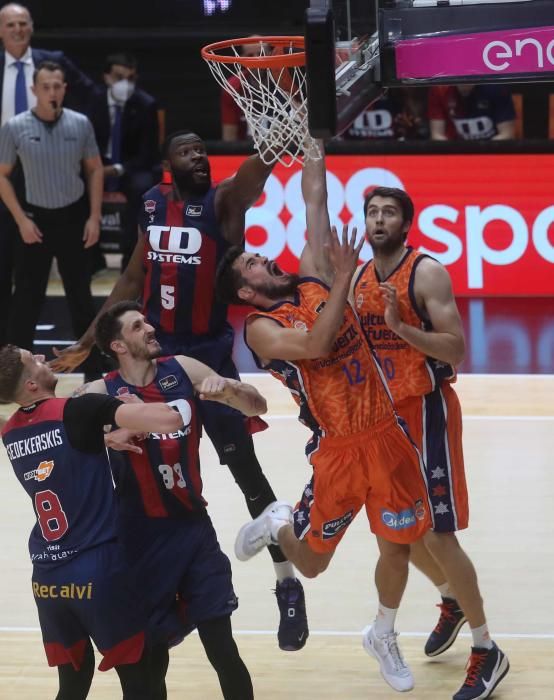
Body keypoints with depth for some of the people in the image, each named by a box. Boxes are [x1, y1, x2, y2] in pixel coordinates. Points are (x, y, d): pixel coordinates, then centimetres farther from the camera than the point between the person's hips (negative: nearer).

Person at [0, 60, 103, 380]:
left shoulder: (80, 124, -7)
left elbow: (95, 169, 5)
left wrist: (94, 217, -1)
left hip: (73, 215, 1)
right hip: (36, 216, -1)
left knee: (80, 293, 8)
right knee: (27, 296, 1)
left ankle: (93, 366, 18)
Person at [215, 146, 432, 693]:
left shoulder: (312, 283, 9)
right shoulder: (261, 329, -8)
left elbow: (315, 201, 8)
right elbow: (314, 347, -27)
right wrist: (344, 280, -29)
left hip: (387, 435, 5)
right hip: (338, 450, -5)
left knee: (397, 545, 9)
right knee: (311, 562, 6)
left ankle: (383, 637, 33)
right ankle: (277, 524, 40)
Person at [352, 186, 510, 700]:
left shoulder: (427, 273, -14)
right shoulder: (359, 279, 8)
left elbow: (456, 350, -20)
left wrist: (401, 326, -29)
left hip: (427, 411, -7)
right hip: (383, 413, 7)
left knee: (438, 536, -9)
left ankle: (487, 651, 2)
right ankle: (452, 602, 44)